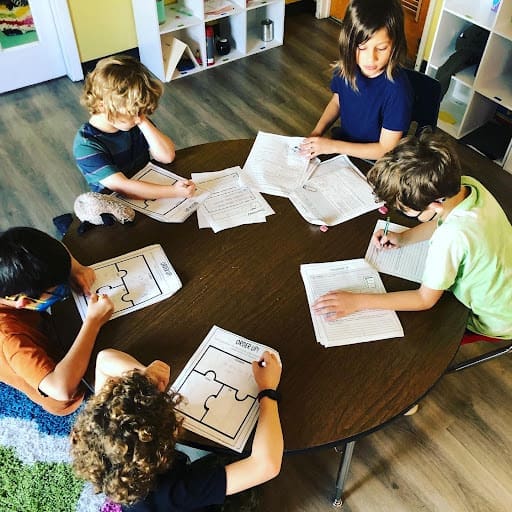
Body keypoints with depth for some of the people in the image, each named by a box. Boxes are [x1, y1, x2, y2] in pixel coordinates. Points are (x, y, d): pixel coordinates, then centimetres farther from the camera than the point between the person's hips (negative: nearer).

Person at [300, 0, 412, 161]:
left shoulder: (396, 89, -27)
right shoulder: (346, 67, -11)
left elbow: (387, 149, -21)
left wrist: (333, 146, -22)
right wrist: (316, 133, -6)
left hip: (374, 162, -5)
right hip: (343, 142, 5)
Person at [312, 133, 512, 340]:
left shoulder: (452, 237, -41)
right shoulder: (466, 184, -20)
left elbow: (425, 300, -27)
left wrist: (357, 301, -27)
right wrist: (402, 237, -8)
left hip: (494, 321, -6)